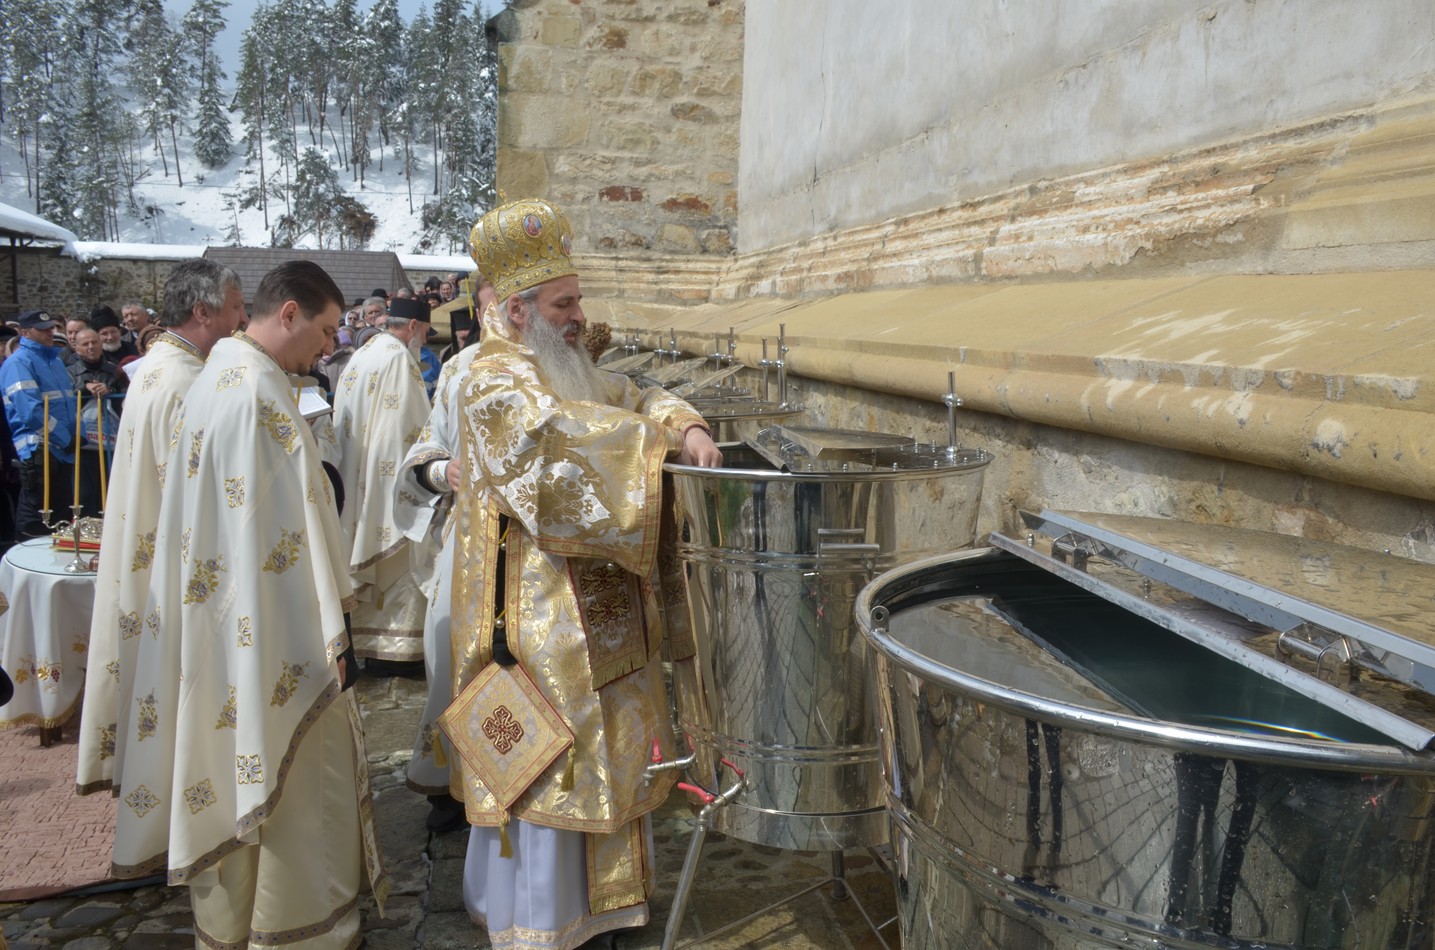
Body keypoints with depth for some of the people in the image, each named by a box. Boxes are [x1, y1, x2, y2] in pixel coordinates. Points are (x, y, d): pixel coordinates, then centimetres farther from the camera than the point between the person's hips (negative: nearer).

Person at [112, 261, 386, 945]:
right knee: (296, 774, 4)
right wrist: (329, 633, -17)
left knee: (228, 761, 20)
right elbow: (291, 528, -23)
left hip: (213, 623, 10)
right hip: (271, 635, -10)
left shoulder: (214, 377, 10)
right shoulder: (261, 394, -21)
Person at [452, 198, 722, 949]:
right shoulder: (497, 382, -15)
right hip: (541, 616, -9)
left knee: (596, 752, 19)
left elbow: (632, 400, 5)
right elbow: (567, 434, -30)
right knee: (545, 768, 3)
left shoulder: (565, 369, 13)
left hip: (595, 609, 9)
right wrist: (669, 444, -24)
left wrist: (685, 425, -16)